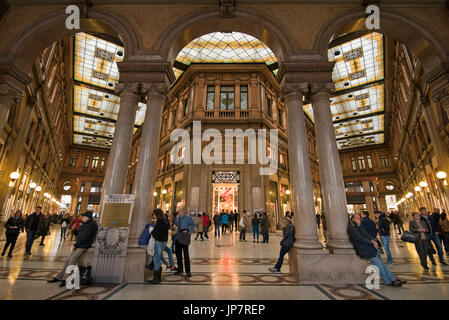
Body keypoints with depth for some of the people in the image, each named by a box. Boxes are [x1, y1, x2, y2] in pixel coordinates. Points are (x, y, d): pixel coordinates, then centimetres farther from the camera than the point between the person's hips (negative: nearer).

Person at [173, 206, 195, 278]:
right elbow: (175, 226, 20)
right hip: (177, 238, 5)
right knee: (178, 254, 12)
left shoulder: (188, 218, -3)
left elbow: (193, 225, 2)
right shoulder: (177, 218, 11)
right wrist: (175, 228, -4)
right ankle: (180, 270, 27)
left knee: (186, 255, -5)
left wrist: (189, 232, -9)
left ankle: (188, 272, 3)